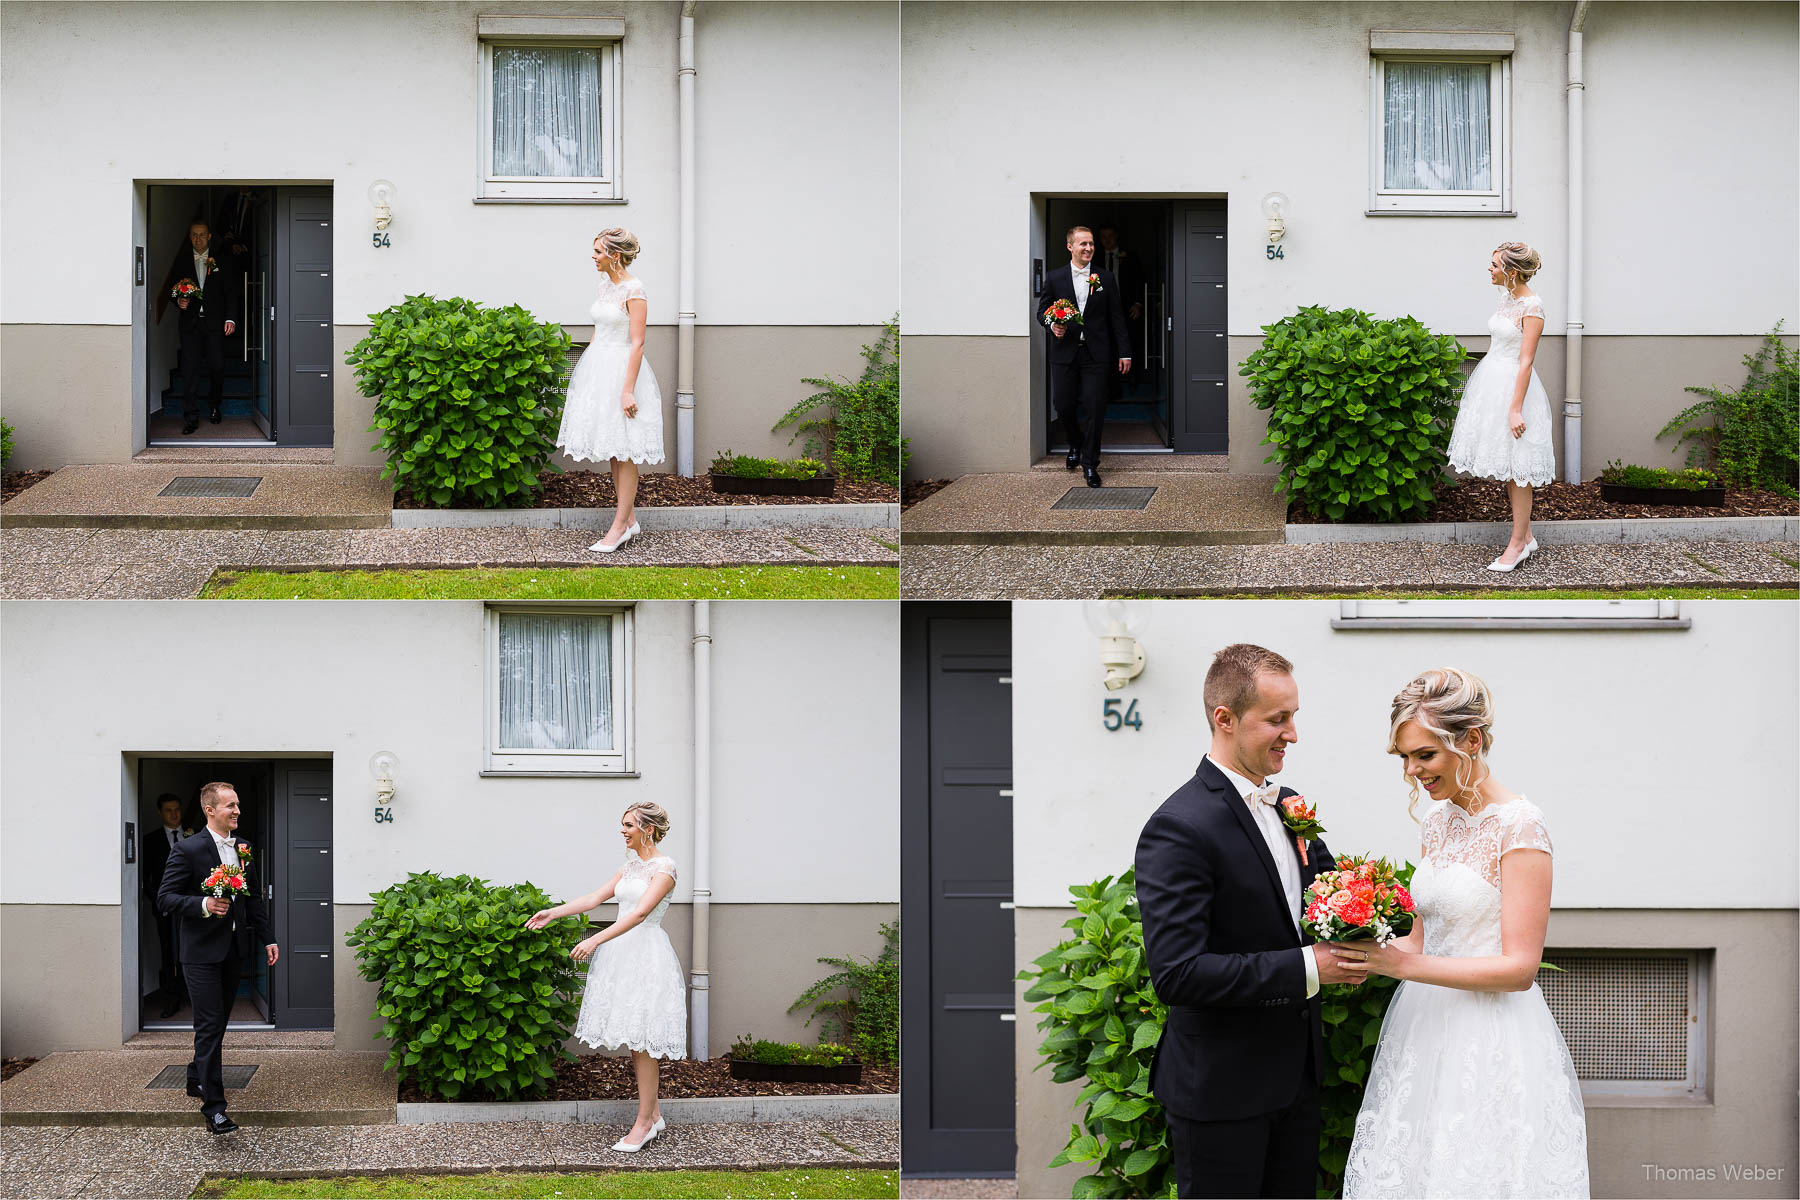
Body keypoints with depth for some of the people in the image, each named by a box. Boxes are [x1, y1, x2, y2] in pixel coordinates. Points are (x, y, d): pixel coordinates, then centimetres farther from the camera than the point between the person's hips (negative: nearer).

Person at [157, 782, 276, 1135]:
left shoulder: (242, 848, 11)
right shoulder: (187, 850, -9)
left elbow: (255, 898, 18)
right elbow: (165, 897, -10)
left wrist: (267, 939, 14)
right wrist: (204, 904, -24)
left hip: (234, 948, 6)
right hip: (202, 950, -6)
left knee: (218, 1022, 14)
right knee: (210, 1026, -10)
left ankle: (197, 1079, 32)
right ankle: (213, 1106, -12)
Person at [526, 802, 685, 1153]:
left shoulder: (664, 868, -9)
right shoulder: (630, 867, 17)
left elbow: (640, 913, -19)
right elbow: (594, 899, 16)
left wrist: (596, 941, -25)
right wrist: (553, 913, 6)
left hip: (646, 953, -8)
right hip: (622, 953, 8)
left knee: (642, 1039, -8)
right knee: (633, 1041, 8)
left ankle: (644, 1122, -6)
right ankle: (652, 1114, 15)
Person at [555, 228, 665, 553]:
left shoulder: (633, 291, -14)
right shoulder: (605, 286, 10)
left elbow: (637, 344, -17)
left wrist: (628, 390, -20)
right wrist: (587, 373, 18)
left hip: (622, 370, -9)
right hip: (599, 368, 9)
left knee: (624, 453, -3)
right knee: (614, 453, 11)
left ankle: (619, 526, -1)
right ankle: (630, 519, 18)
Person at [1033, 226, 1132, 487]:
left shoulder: (1105, 279, 7)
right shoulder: (1054, 278, 6)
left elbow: (1116, 317, 8)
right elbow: (1041, 310, 12)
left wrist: (1124, 353, 4)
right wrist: (1052, 325, -11)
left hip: (1096, 354, 0)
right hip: (1065, 353, 0)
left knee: (1096, 408, -5)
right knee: (1064, 407, 2)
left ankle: (1089, 463, 6)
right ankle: (1076, 446, 32)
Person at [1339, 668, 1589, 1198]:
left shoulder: (1519, 826, -13)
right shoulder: (1437, 820, 10)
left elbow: (1519, 967, -17)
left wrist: (1404, 964, -22)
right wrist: (1371, 950, -4)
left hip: (1493, 1045, -7)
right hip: (1427, 1027, 7)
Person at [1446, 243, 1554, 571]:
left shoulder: (1532, 307, -16)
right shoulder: (1508, 300, 9)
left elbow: (1526, 361, -19)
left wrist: (1515, 409, -21)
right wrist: (1480, 387, 21)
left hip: (1514, 386, -9)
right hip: (1491, 382, 9)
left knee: (1517, 468, -1)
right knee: (1507, 467, 13)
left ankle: (1518, 544, 5)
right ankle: (1526, 536, 21)